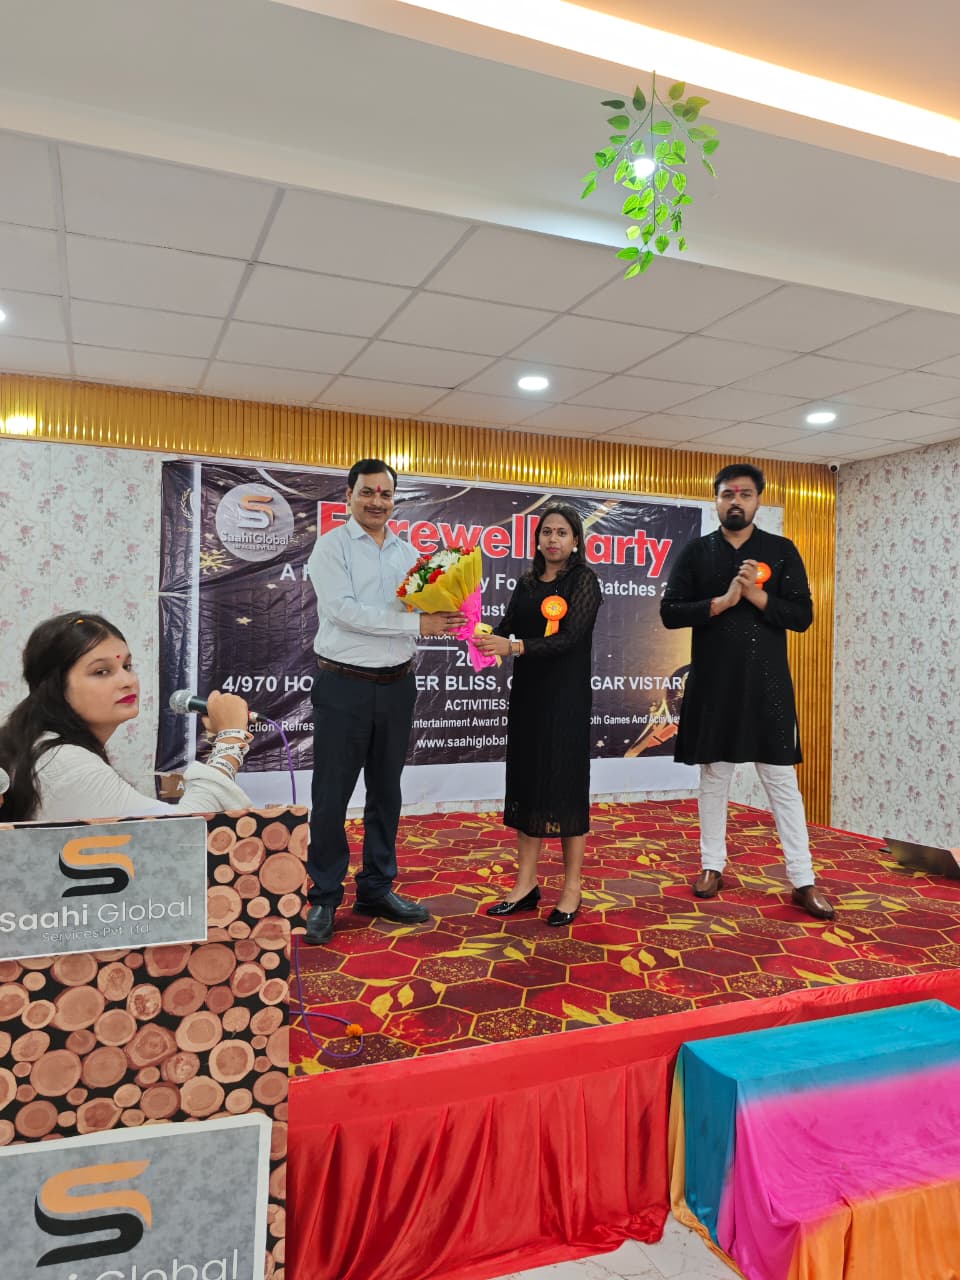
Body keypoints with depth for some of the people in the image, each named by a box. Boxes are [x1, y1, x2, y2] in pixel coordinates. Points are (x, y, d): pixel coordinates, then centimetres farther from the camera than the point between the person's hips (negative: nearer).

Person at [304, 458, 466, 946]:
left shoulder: (407, 552, 10)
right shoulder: (332, 546, -5)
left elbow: (425, 609, 6)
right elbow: (343, 610, -18)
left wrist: (443, 617, -17)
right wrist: (415, 622, -20)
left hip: (397, 686, 5)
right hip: (344, 686, -5)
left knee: (386, 792, 13)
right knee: (332, 796, 2)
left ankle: (377, 889, 27)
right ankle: (324, 897, 16)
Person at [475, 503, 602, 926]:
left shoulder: (583, 579, -5)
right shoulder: (527, 583, 12)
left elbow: (570, 637, -17)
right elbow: (507, 626, 3)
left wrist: (514, 647, -27)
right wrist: (487, 636, -19)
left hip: (565, 697, -6)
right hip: (526, 693, 6)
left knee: (564, 785, 0)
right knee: (525, 782, 8)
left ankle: (572, 889, 12)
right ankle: (526, 884, 17)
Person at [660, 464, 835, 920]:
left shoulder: (782, 551, 3)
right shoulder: (695, 552, 4)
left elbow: (803, 615, -2)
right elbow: (669, 612, -4)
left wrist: (757, 596, -16)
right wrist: (722, 601, -15)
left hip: (767, 683, -1)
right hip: (712, 683, 1)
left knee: (782, 781, 2)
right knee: (713, 776, 10)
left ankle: (803, 880, 8)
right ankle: (712, 866, 23)